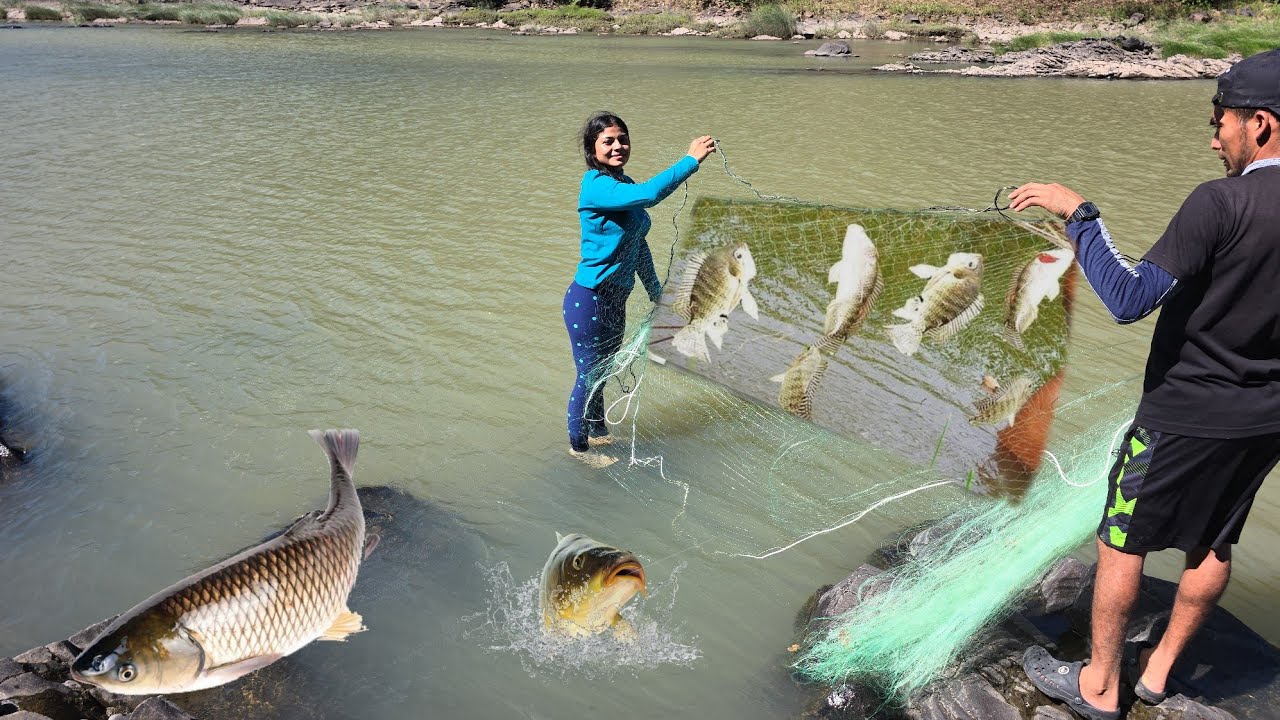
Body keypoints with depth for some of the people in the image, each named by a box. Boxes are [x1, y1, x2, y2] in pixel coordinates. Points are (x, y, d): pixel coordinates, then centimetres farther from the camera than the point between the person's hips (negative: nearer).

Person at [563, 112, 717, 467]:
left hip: (615, 299, 9)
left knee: (603, 370, 24)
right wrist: (691, 160, -31)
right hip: (589, 300, -9)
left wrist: (655, 292, 20)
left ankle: (599, 431, 44)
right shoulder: (597, 186, -20)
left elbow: (638, 245, 15)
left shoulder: (624, 186, 8)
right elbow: (650, 194, -38)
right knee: (588, 375, 7)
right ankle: (578, 446, 27)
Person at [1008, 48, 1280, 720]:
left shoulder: (1222, 201, -22)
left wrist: (1078, 212, -21)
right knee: (1211, 543, 20)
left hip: (1187, 415, -7)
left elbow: (1130, 300, -28)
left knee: (1120, 542, 9)